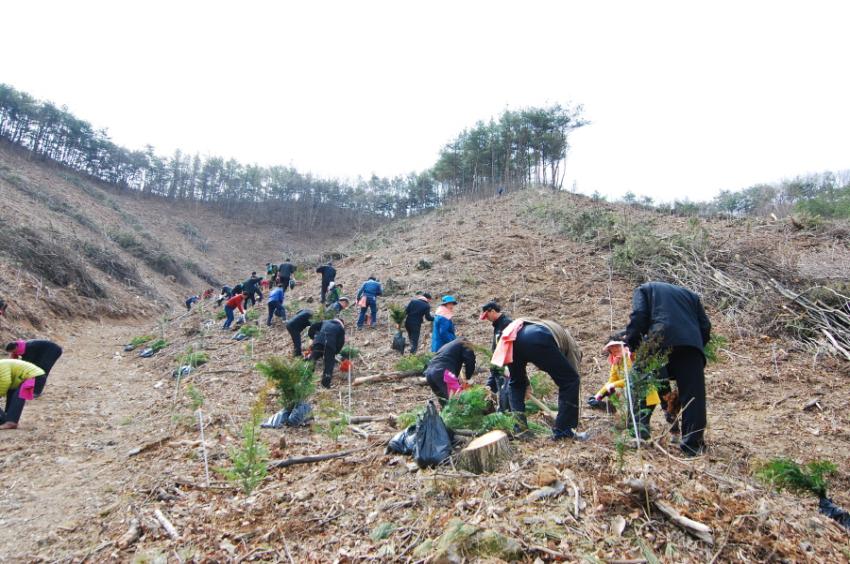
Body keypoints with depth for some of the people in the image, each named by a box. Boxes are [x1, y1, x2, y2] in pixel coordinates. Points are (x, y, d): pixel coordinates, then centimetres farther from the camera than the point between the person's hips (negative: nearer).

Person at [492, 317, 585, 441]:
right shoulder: (570, 344, 34)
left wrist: (525, 382, 48)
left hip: (513, 336, 5)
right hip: (538, 339, -5)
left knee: (515, 382, 30)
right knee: (570, 380, 15)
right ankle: (563, 430, 17)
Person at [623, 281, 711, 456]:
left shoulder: (645, 289, 22)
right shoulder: (690, 294, 33)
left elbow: (638, 317, 2)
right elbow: (705, 326, 20)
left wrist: (631, 343, 5)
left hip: (659, 343, -2)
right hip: (691, 345, 3)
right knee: (693, 396, 5)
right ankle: (692, 444, 2)